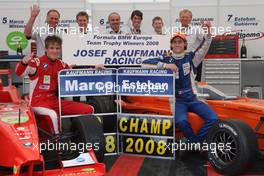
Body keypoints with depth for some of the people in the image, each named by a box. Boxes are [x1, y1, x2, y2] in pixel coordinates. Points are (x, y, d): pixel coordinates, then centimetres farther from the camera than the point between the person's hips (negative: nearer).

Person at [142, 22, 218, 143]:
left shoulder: (190, 57, 7)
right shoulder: (165, 59, -1)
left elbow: (204, 47, -6)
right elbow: (145, 63, -12)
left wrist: (208, 33, -24)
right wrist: (165, 65, -22)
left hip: (191, 98, 3)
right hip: (176, 100, -3)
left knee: (213, 118, -17)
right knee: (181, 121, -33)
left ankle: (195, 142, -1)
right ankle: (196, 142, -6)